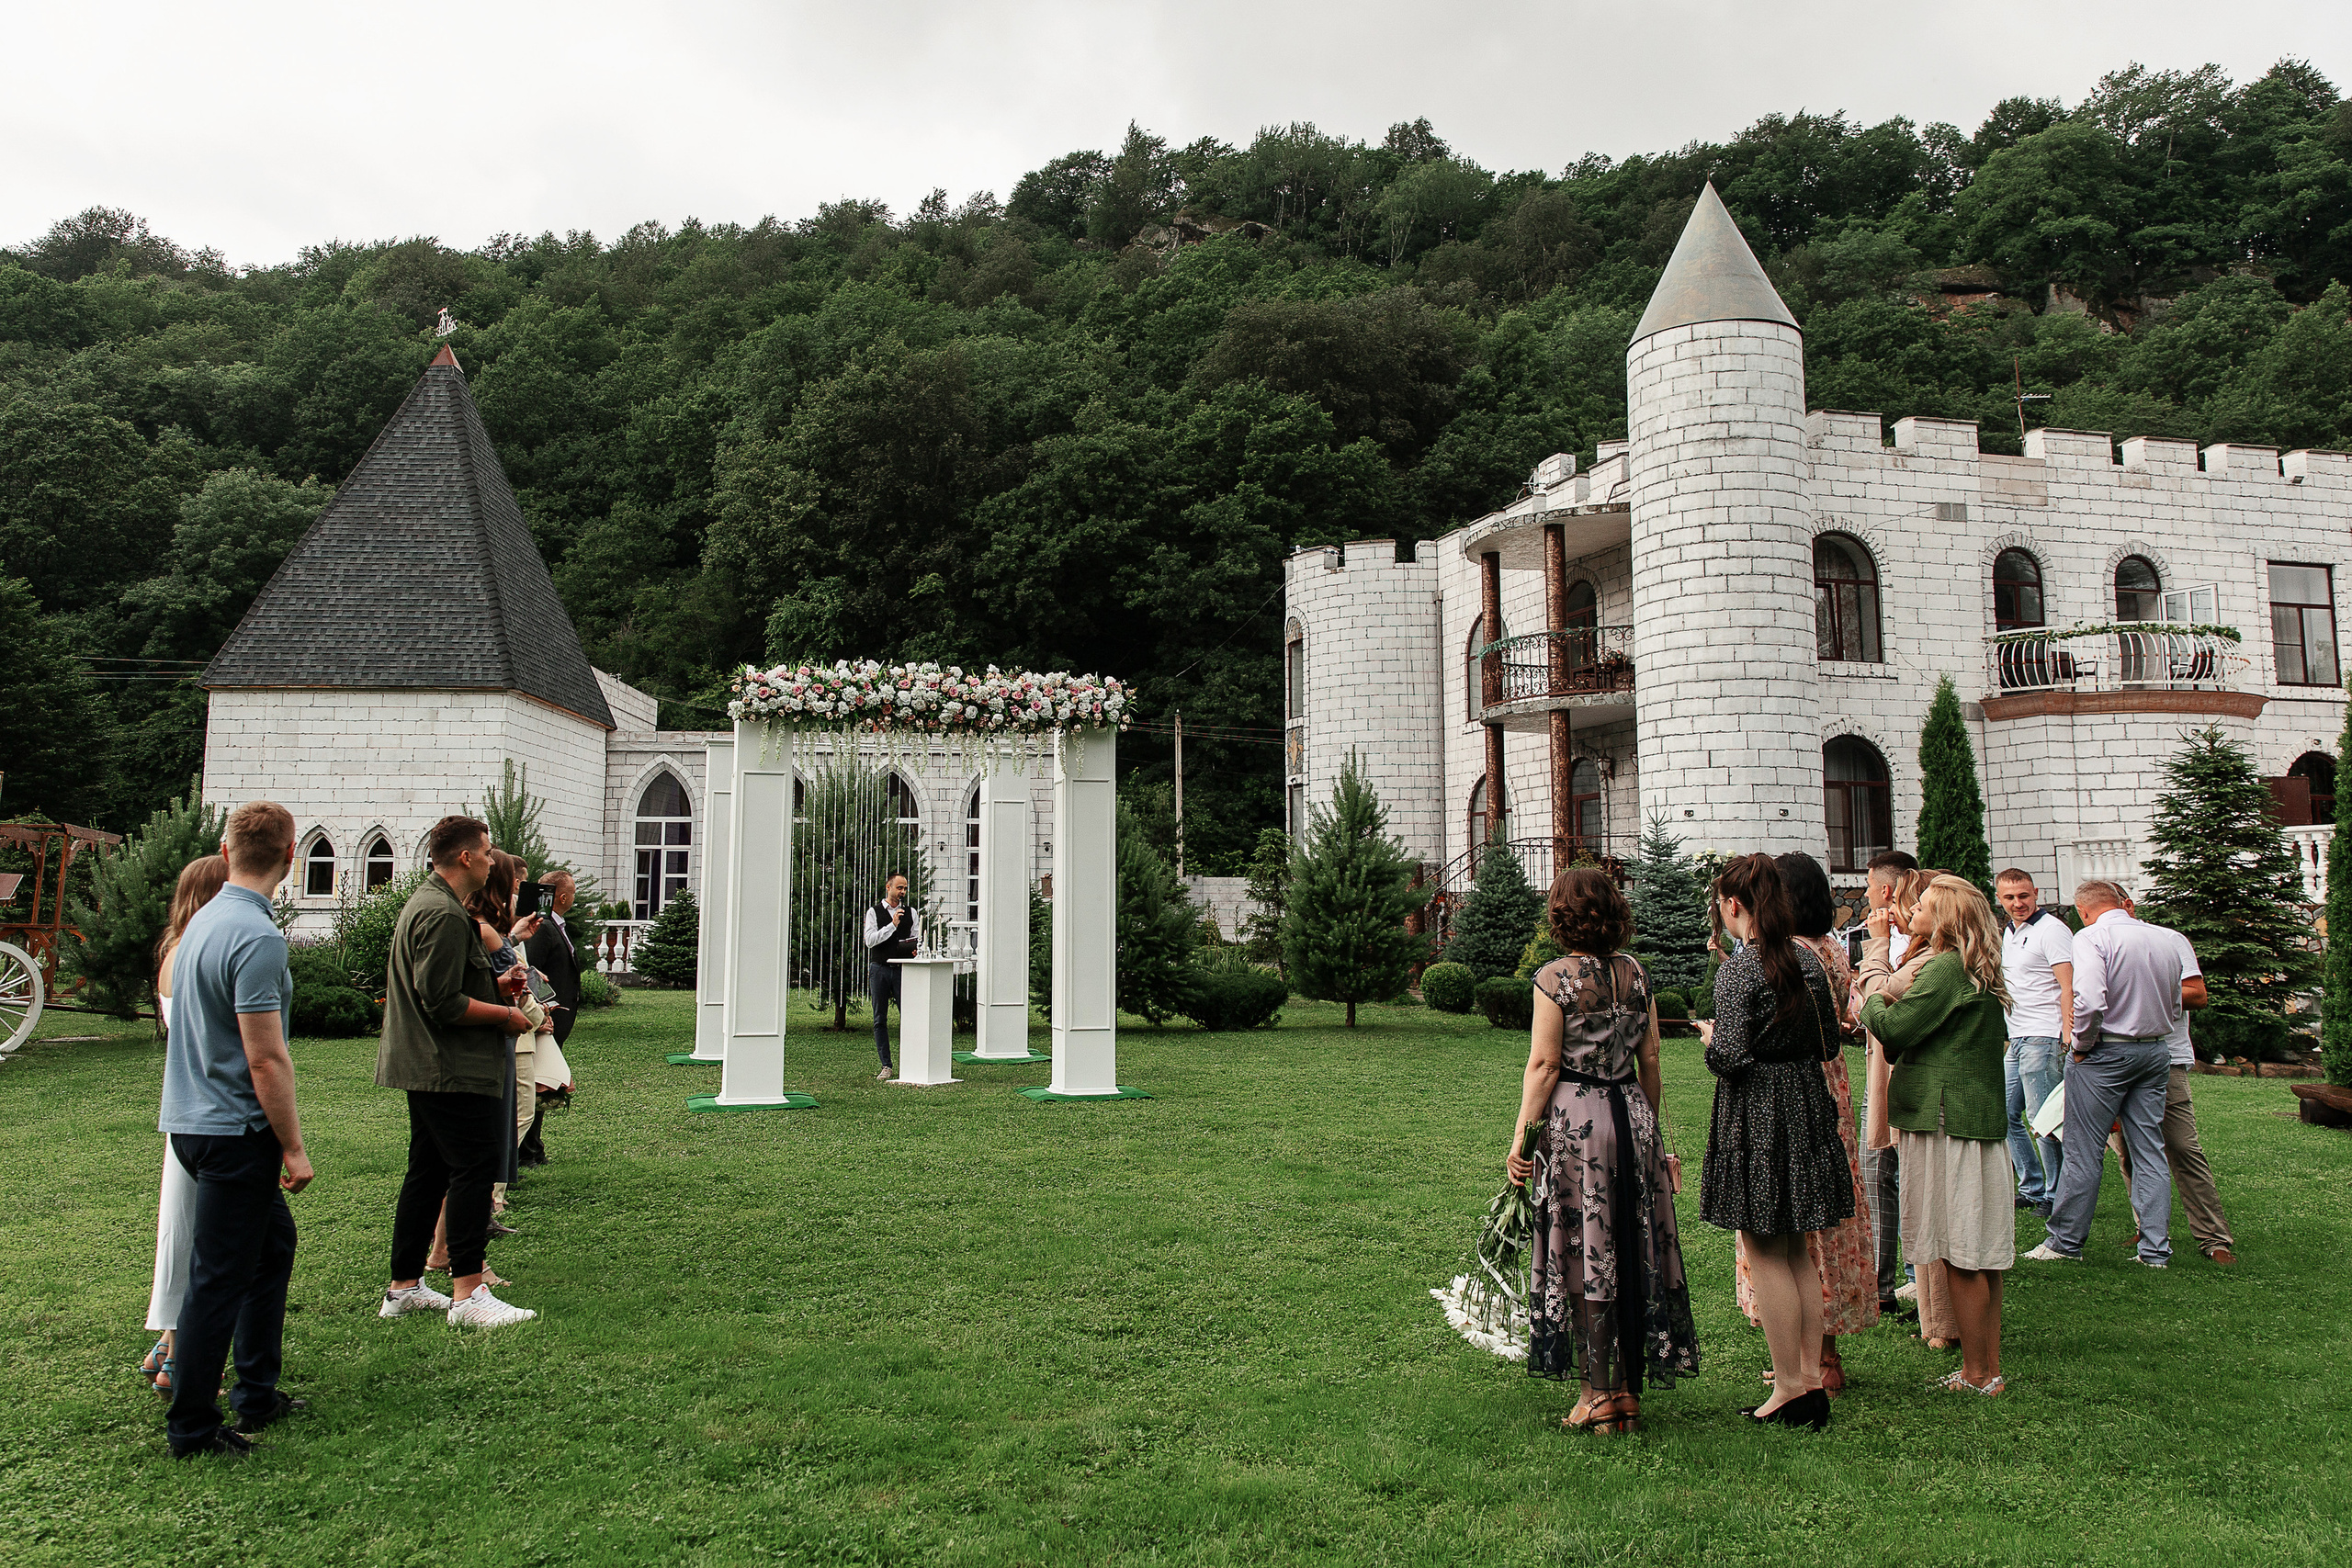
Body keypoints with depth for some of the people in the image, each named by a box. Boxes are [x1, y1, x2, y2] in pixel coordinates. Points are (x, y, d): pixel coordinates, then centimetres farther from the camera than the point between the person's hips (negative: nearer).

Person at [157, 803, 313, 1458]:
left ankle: (258, 1394, 28)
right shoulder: (256, 937, -22)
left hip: (196, 1122, 10)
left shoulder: (202, 920, 8)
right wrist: (293, 1148, -14)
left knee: (273, 1241, 19)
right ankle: (192, 1427, 11)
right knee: (219, 1278, 0)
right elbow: (266, 1061, -22)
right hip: (235, 1132, -10)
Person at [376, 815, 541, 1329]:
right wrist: (505, 1014, -11)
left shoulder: (424, 902, 18)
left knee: (429, 1171, 15)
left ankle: (404, 1286, 22)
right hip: (451, 1071, -11)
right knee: (475, 1169, -9)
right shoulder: (444, 915, -18)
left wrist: (495, 985, 14)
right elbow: (444, 1003, -22)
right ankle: (467, 1293, -8)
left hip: (424, 1068, 11)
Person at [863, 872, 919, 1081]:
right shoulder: (874, 912, 3)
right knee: (880, 1020, 2)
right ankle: (886, 1066, 8)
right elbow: (870, 940, -7)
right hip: (879, 969, -1)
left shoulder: (910, 912, 11)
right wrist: (892, 925, -14)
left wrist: (916, 948, -6)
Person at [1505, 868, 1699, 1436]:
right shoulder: (1636, 974, 6)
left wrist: (1520, 1137, -8)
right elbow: (1650, 1060, 9)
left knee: (1586, 1258, 2)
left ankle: (1596, 1394, 6)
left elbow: (1544, 1064, -12)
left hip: (1575, 1118, -5)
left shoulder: (1556, 977, -10)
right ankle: (1628, 1390, 20)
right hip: (1632, 1113, 5)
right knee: (1631, 1254, 11)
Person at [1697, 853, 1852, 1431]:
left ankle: (1789, 1386, 8)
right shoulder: (1809, 961, 5)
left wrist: (1710, 1036, 0)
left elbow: (1731, 1057, -20)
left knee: (1765, 1255, 2)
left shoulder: (1738, 970, -16)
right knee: (1799, 1252, 16)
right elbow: (1829, 1042, 11)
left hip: (1755, 1112, -7)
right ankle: (1811, 1377, 21)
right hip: (1808, 1107, 7)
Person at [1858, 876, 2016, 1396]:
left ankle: (1976, 1375, 4)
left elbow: (1891, 1028, -20)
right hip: (1983, 1122, 10)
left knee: (1960, 1258, -2)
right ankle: (1989, 1367, 21)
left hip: (1948, 1126, -10)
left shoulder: (1944, 969, -15)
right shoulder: (1979, 975, 16)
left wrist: (1873, 1003, 3)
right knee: (1981, 1257, 14)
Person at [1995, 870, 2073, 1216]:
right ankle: (2032, 1188, 22)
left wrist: (2067, 1041, -22)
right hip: (2017, 1040, 9)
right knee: (2006, 1114, 12)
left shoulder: (2051, 929, -9)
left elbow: (2068, 989, -15)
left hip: (2043, 1038, -9)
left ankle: (2056, 1195, 4)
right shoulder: (2008, 933, 17)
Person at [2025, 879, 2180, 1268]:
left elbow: (2089, 1001, -25)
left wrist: (2082, 1045, -12)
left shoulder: (2093, 937, -13)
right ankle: (2156, 1248, 12)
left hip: (2105, 1051, -6)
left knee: (2083, 1152, 1)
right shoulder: (2164, 941, 9)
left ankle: (2066, 1242, 9)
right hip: (2156, 1051, 6)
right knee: (2151, 1152, 10)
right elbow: (2175, 1007, 19)